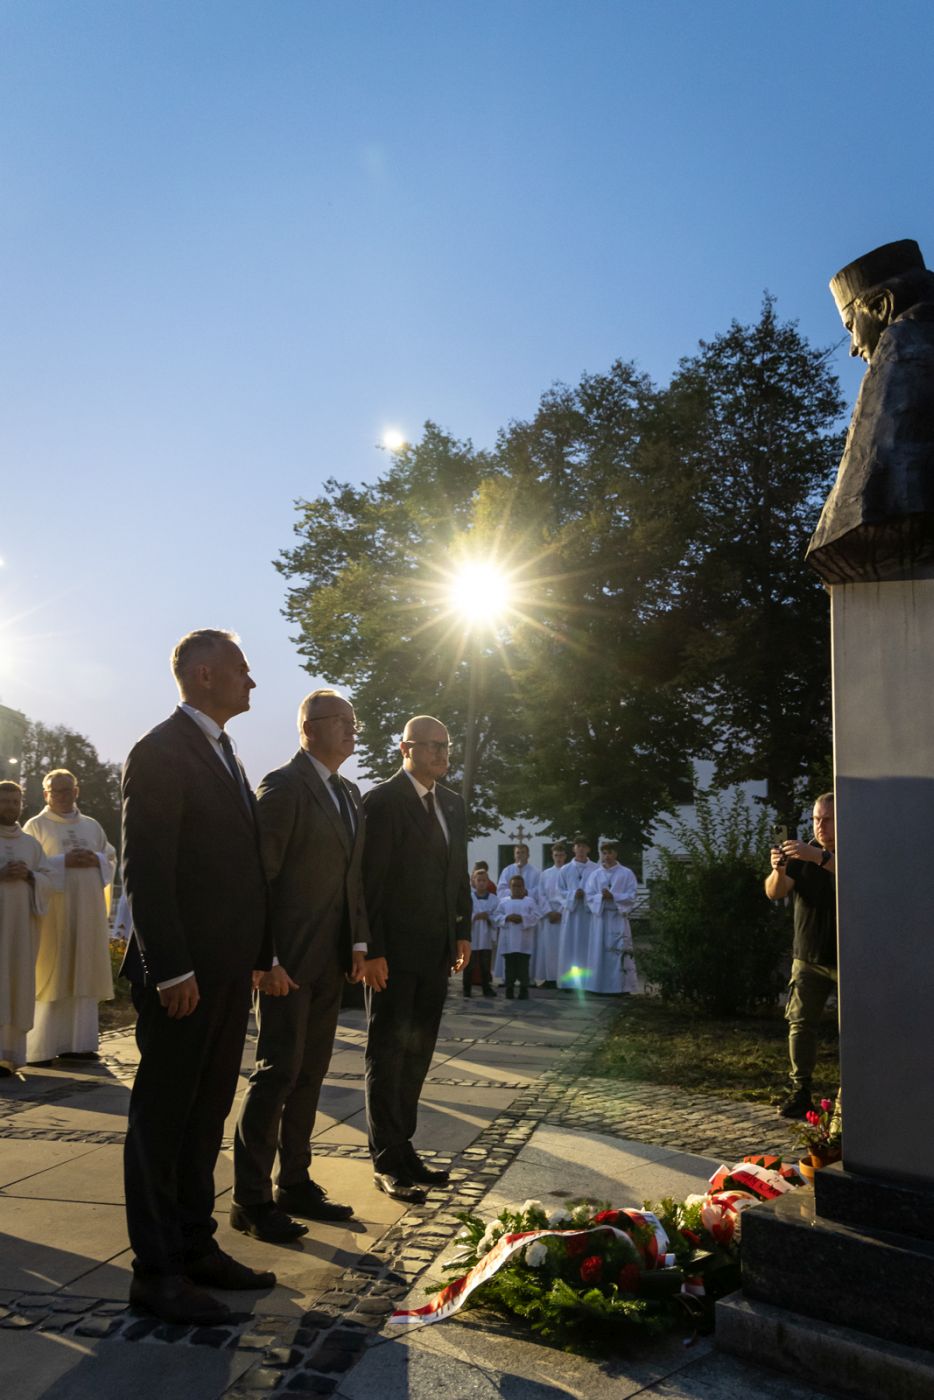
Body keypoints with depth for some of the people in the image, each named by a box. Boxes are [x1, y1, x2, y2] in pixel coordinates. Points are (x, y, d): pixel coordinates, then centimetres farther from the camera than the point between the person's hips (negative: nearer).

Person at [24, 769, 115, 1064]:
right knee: (50, 976, -6)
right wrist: (63, 862, -16)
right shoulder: (36, 825, 4)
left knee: (83, 974, 4)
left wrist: (96, 860, -5)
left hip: (87, 910, 4)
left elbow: (112, 859, 16)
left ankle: (77, 1042, 10)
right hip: (52, 911, -4)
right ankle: (40, 1048, -2)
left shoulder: (92, 826, 16)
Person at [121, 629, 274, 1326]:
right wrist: (171, 970, -20)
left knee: (206, 1113, 17)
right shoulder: (161, 752, -12)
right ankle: (157, 1270, 15)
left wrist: (260, 954, 13)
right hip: (184, 974, -9)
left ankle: (196, 1247, 29)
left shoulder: (225, 755, 16)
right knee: (162, 1117, 4)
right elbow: (144, 870, -18)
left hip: (230, 971, 9)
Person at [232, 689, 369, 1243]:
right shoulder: (283, 786, -11)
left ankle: (295, 1183, 26)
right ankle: (251, 1199, 9)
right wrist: (267, 960, -18)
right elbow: (260, 876, -15)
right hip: (289, 958, -8)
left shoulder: (350, 794, 14)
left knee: (311, 1072, 14)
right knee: (279, 1070, -3)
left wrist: (359, 942, 8)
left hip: (332, 960, 8)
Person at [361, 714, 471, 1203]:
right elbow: (369, 880, -14)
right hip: (394, 951, -7)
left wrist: (462, 931, 10)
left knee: (417, 1052, 13)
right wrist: (372, 950, -17)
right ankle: (386, 1160, 13)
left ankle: (402, 1147, 25)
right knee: (388, 1052, 4)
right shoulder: (381, 801, -11)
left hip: (436, 949, 7)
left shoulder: (452, 804, 12)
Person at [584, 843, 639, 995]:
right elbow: (588, 896, 3)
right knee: (600, 950, 2)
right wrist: (602, 896, -16)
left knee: (620, 951, -5)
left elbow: (632, 895, -3)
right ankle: (600, 985, 7)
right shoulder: (594, 874, 9)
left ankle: (622, 986, -2)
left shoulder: (626, 873, 2)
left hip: (619, 917, -2)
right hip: (599, 916, 2)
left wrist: (613, 896, -15)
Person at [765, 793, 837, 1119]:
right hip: (808, 957, 3)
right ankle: (800, 1092, 6)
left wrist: (820, 858, -42)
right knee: (800, 1023, 0)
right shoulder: (803, 853, 5)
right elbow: (774, 893, -4)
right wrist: (779, 870, -26)